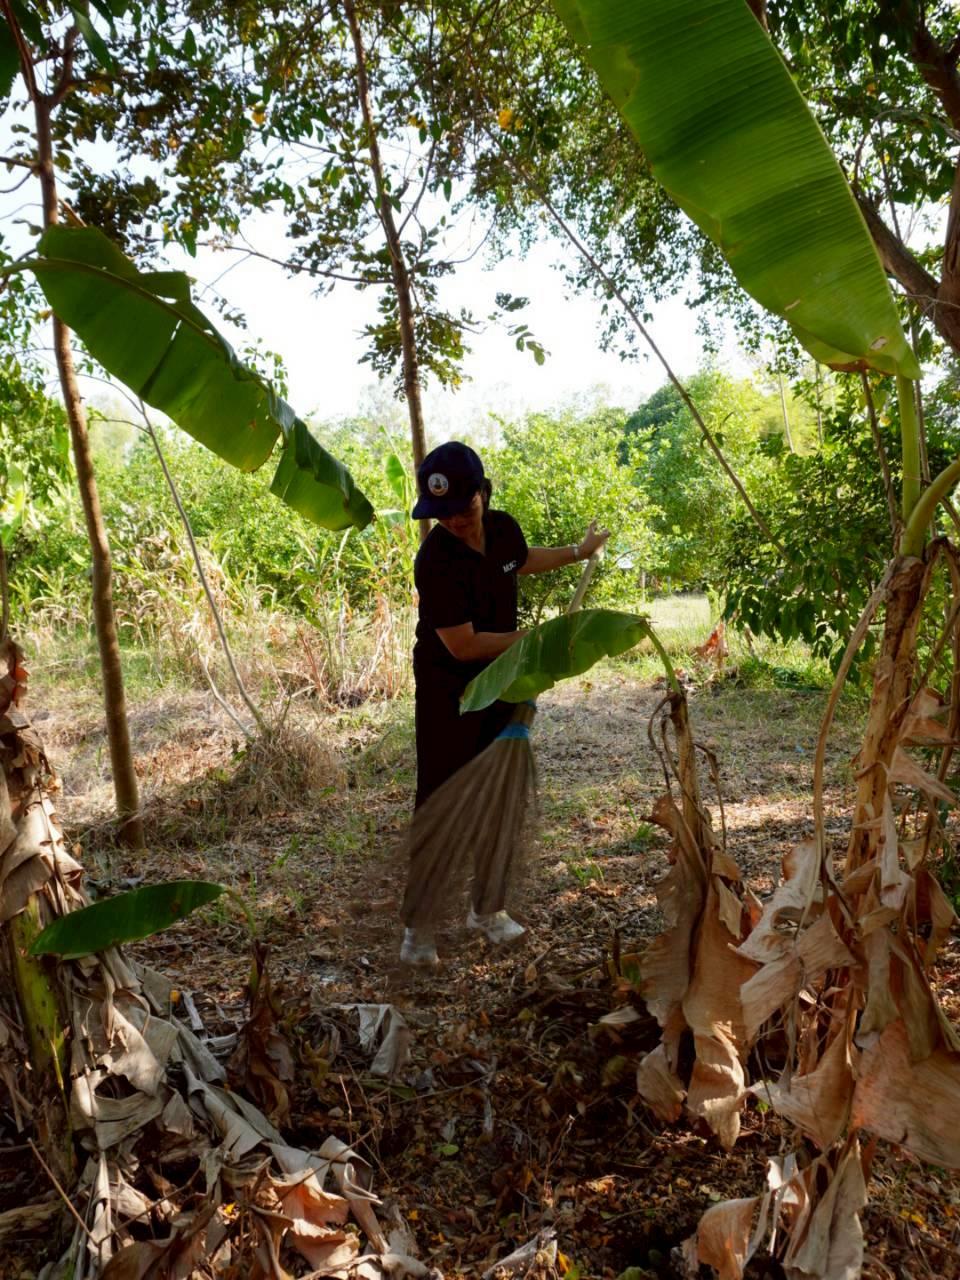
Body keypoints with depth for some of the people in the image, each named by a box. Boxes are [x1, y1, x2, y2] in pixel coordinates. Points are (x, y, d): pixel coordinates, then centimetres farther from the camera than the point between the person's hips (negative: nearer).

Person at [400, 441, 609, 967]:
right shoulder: (435, 562, -26)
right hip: (447, 692, -7)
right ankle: (419, 924, 8)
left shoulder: (503, 528, -4)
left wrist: (579, 552, 32)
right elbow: (463, 646, -25)